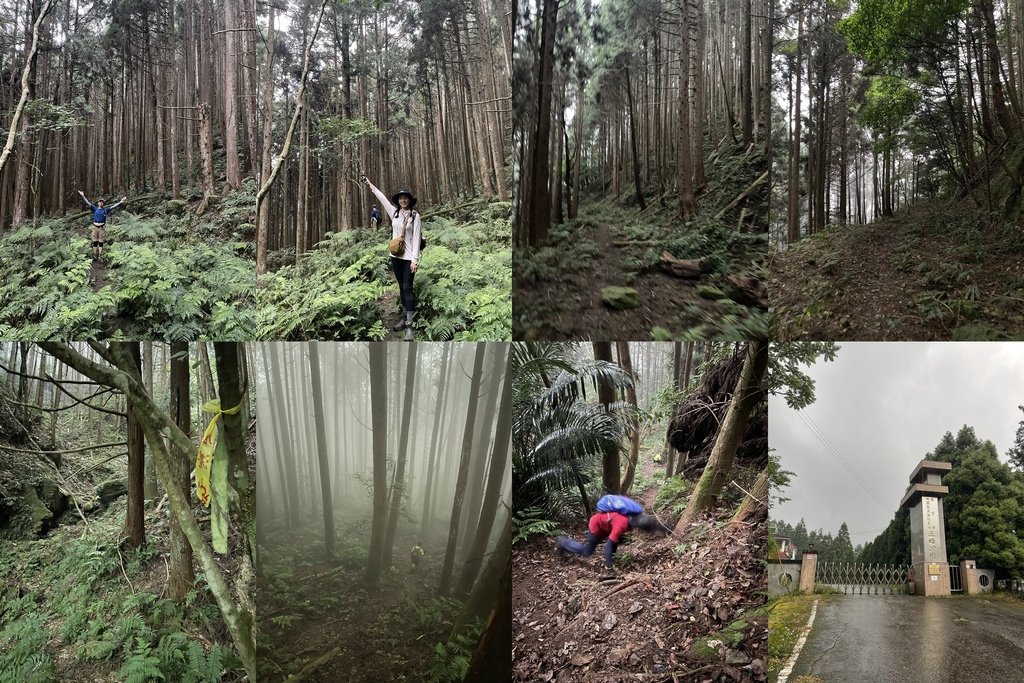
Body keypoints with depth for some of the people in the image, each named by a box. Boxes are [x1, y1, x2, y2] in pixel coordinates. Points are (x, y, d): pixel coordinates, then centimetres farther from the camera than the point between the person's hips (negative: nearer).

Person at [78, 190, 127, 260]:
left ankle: (100, 254, 6)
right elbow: (88, 203, 3)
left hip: (101, 227, 0)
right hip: (95, 226, 0)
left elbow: (113, 206, 2)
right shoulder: (95, 209, 7)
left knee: (101, 241, 3)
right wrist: (83, 196, -4)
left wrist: (121, 202, -6)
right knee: (94, 241, 5)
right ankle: (94, 254, 10)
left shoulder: (105, 210, 6)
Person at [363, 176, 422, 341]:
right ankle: (406, 317, 20)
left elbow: (416, 238, -11)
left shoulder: (415, 216, -7)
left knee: (407, 288, -9)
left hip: (408, 258, -5)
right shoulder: (394, 212, 7)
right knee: (401, 287, 11)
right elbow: (381, 197, 17)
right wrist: (369, 183, 26)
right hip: (396, 256, 5)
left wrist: (415, 259, -16)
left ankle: (409, 325, -12)